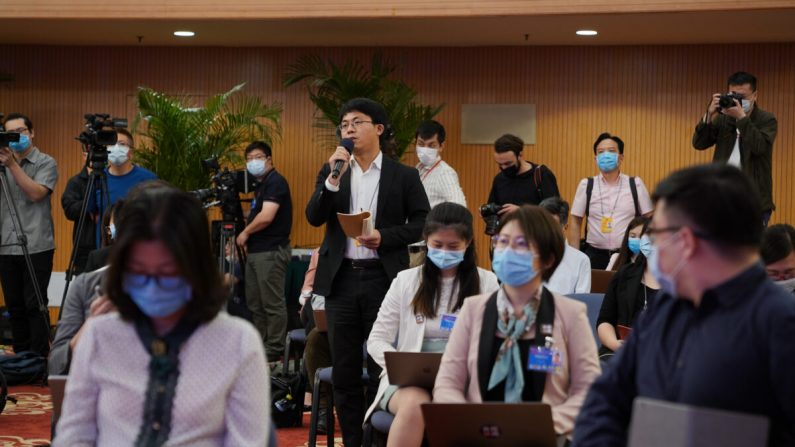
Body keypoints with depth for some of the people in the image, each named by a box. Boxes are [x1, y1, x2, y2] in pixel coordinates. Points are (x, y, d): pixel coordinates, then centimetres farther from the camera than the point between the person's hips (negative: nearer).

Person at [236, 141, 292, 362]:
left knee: (273, 303, -5)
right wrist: (247, 237, 6)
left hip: (271, 252, -10)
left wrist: (245, 232, -7)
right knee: (255, 303, 15)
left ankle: (274, 349, 0)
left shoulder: (276, 182, -12)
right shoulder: (261, 184, 19)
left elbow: (266, 217, -21)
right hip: (255, 251, 10)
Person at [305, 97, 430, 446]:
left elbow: (422, 223, 1)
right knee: (344, 370, 6)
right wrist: (334, 178, -14)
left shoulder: (404, 176, 2)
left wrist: (384, 237, -13)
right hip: (341, 278, 3)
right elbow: (314, 217, -2)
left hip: (383, 278, -3)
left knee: (382, 369, 0)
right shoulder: (331, 172, 9)